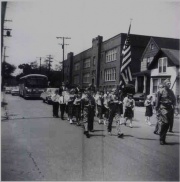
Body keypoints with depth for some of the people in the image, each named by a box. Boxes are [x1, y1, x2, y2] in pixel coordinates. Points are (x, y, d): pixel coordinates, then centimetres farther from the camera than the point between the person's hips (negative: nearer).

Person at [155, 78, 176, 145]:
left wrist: (173, 105, 0)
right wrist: (157, 110, -6)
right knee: (164, 123, -14)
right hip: (163, 108, -6)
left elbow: (174, 99, 20)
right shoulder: (161, 91, -3)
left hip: (170, 109, 6)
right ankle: (161, 139, -2)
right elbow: (157, 101, -3)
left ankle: (163, 139, 18)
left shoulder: (171, 92, 13)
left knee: (167, 123, 6)